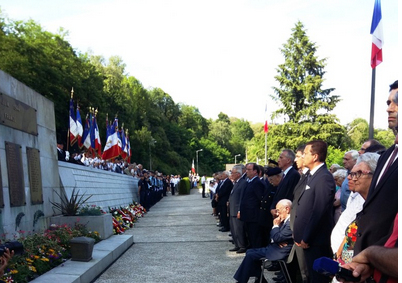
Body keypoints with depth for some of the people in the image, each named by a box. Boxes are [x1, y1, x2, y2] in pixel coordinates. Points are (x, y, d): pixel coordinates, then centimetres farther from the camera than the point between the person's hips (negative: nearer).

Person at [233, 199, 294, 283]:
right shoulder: (284, 220, 11)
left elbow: (277, 238, -23)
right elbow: (273, 237, 14)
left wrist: (275, 225, -8)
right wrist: (278, 241, -8)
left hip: (280, 252, -10)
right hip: (274, 247, 10)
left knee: (250, 256, -12)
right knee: (250, 252, 9)